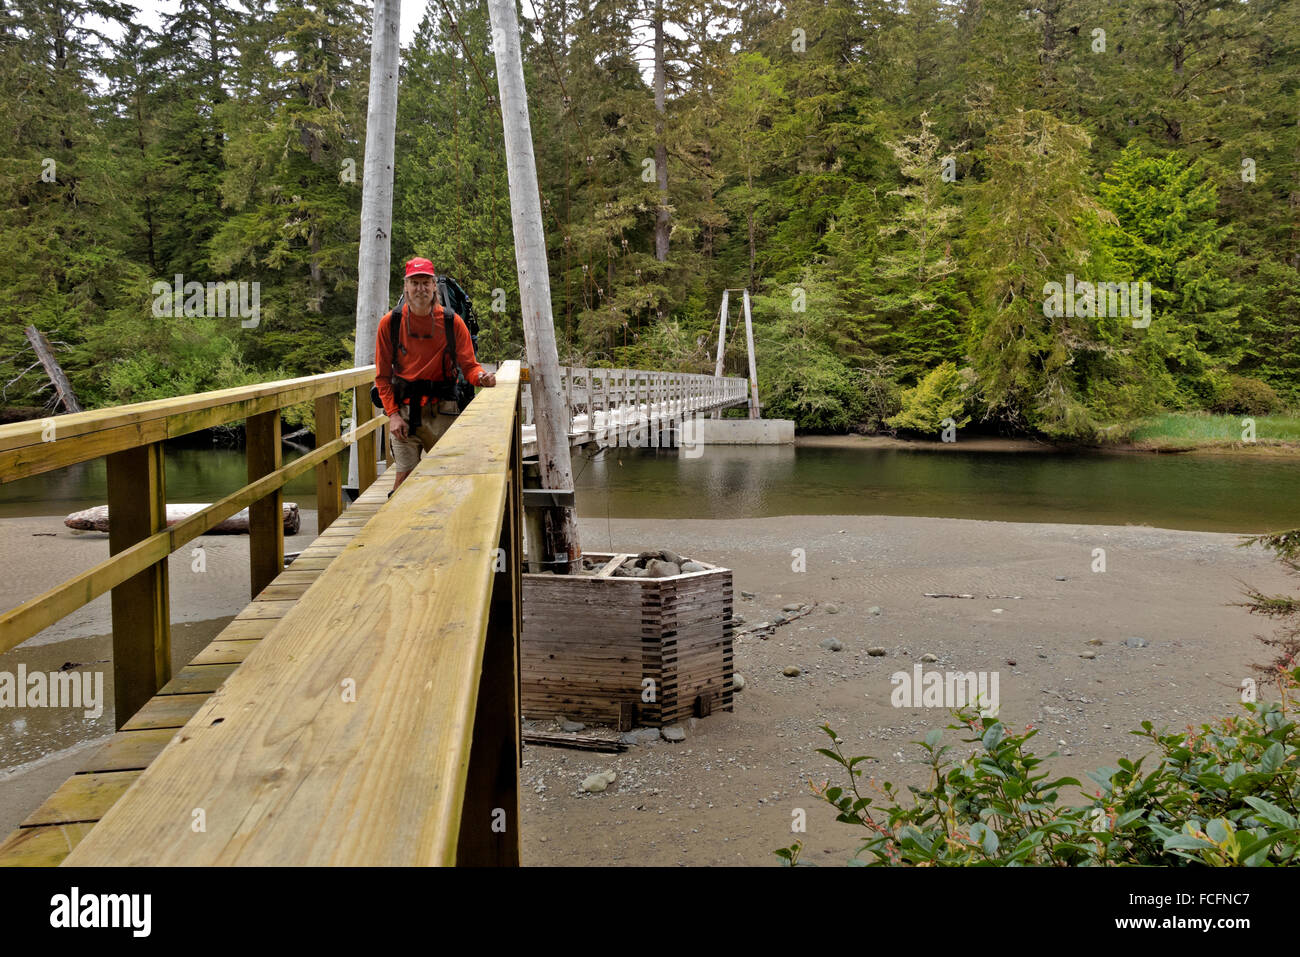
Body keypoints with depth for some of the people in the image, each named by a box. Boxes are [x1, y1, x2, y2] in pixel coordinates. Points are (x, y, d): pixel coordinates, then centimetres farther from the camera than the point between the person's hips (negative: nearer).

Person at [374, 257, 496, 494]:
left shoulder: (452, 322, -1)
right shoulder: (390, 323, -1)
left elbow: (468, 365, 0)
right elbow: (382, 376, 3)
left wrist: (481, 376, -24)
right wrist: (393, 414, -7)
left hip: (442, 410, 0)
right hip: (403, 408, 0)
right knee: (404, 476, -5)